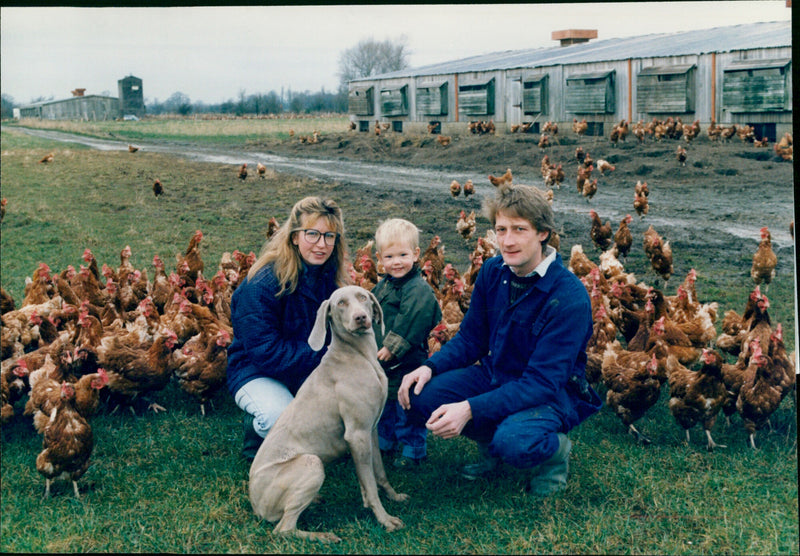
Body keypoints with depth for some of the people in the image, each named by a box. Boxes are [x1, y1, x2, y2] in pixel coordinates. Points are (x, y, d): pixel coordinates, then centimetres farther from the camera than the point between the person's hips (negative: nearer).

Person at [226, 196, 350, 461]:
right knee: (280, 419, -36)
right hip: (256, 372, -6)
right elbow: (265, 352, -25)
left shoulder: (333, 277, -1)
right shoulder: (262, 284, -23)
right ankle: (256, 430, 1)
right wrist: (323, 356, -29)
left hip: (311, 373, 6)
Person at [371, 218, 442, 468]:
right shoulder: (381, 287, 9)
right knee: (382, 404, 21)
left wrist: (392, 347, -26)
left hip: (406, 363, -8)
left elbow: (411, 323, -26)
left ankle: (413, 450, 15)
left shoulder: (418, 289, -19)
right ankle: (384, 442, 38)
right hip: (380, 362, 8)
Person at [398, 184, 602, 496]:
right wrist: (430, 367, -14)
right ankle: (490, 441, 9)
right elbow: (471, 338, 7)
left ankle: (555, 450, 0)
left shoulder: (569, 298, -25)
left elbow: (542, 382, -29)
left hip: (553, 393, -6)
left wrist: (470, 409, -38)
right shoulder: (493, 272, -5)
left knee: (513, 442, -37)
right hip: (494, 376, 6)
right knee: (419, 398, -17)